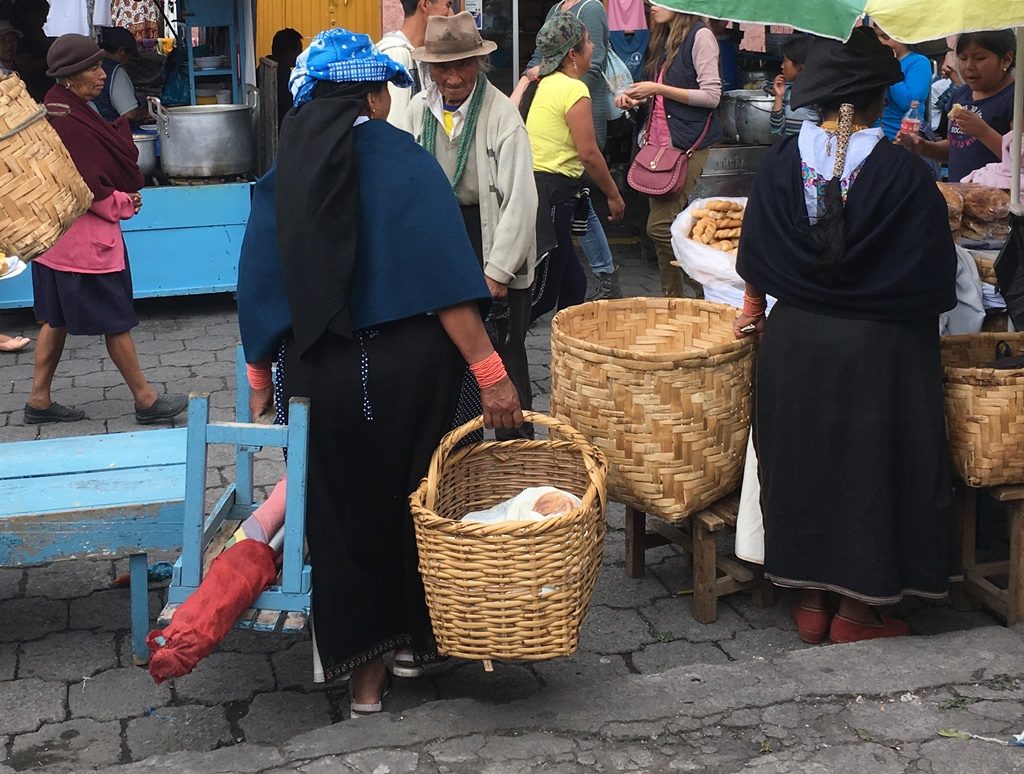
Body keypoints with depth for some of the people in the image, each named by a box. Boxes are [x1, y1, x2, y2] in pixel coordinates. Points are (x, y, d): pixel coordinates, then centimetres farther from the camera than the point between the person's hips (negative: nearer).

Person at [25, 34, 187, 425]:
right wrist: (123, 205, -7)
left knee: (56, 318, 16)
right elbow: (90, 188, -23)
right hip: (86, 237, -10)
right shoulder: (71, 122, -23)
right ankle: (146, 400, 13)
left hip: (57, 234, 10)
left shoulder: (58, 110, 8)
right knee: (116, 320, 2)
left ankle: (39, 399, 23)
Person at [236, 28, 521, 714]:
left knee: (348, 514, 15)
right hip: (410, 362, -3)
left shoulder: (283, 175, 4)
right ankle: (428, 632, 35)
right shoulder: (398, 156, -9)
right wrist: (489, 372, -21)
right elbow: (443, 277, -19)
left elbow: (261, 290, 5)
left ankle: (365, 673, 24)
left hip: (322, 372, 4)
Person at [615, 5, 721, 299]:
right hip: (660, 142, 9)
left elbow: (711, 95, -14)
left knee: (661, 226, -13)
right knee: (664, 226, 8)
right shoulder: (665, 39, 18)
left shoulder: (700, 36, -8)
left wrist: (659, 89, -13)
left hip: (687, 144, -9)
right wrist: (638, 98, 10)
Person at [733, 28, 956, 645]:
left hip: (796, 340, 3)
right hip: (878, 350, -3)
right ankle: (857, 609, 19)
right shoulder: (906, 174, -13)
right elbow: (933, 279, -8)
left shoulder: (783, 163, -5)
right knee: (872, 466, 10)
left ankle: (812, 598, 25)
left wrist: (754, 311, 21)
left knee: (804, 458, 16)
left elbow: (757, 257, 4)